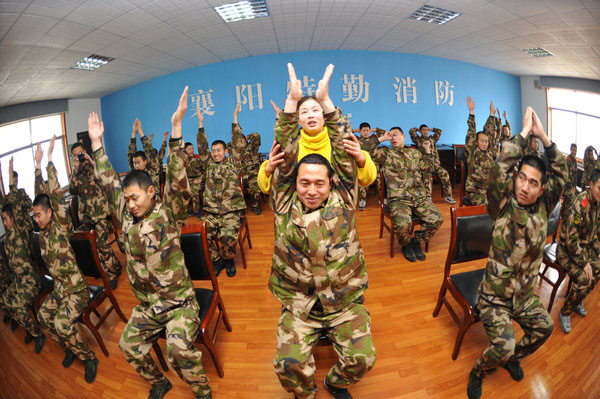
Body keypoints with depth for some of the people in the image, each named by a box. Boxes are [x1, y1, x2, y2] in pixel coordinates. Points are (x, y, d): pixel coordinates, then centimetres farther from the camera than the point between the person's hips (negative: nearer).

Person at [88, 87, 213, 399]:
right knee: (129, 346, 12)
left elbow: (177, 179, -29)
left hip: (178, 301, -7)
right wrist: (96, 143, 9)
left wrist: (176, 127, -37)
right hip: (146, 305, 7)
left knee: (179, 350, -23)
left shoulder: (168, 212, -15)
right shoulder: (125, 213, 1)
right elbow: (108, 180, 9)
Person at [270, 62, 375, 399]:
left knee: (362, 359, -10)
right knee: (289, 365, -15)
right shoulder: (285, 205, -3)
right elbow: (285, 156, -8)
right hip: (298, 304, 0)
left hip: (345, 300, 1)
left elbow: (345, 155, -8)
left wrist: (325, 99, -9)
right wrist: (292, 100, -11)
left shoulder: (342, 202, -4)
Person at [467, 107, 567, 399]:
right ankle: (478, 372, 17)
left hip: (525, 294, 6)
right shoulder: (504, 206, -15)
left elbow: (561, 173, -7)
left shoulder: (542, 208, -2)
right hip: (495, 296, -5)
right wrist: (525, 131, -21)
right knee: (504, 346, -15)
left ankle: (511, 358, 34)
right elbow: (499, 168, -29)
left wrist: (542, 135, -13)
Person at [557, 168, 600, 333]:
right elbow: (571, 239, -24)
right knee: (584, 279, -21)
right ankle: (565, 313, 0)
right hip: (567, 250, -9)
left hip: (584, 247, 9)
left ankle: (578, 301, 28)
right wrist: (584, 262, -19)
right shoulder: (579, 205, -26)